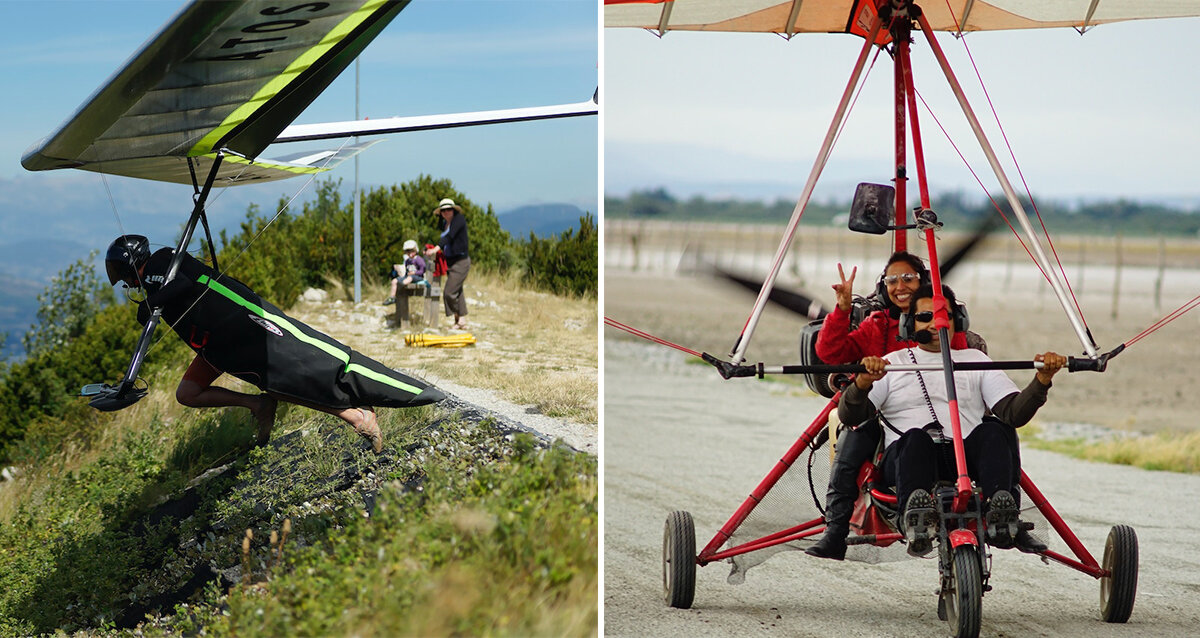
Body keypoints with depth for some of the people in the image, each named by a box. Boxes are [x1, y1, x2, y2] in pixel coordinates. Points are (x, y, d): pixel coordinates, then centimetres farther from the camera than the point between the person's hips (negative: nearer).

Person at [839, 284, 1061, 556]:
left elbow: (1014, 412, 11)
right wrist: (863, 383, -15)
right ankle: (915, 517, -57)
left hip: (966, 456, 2)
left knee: (993, 431, -29)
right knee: (915, 438, -35)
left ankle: (1003, 514, -47)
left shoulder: (974, 360, 25)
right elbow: (849, 416, 7)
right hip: (906, 457, -1)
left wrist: (1042, 379, -8)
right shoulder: (892, 363, 21)